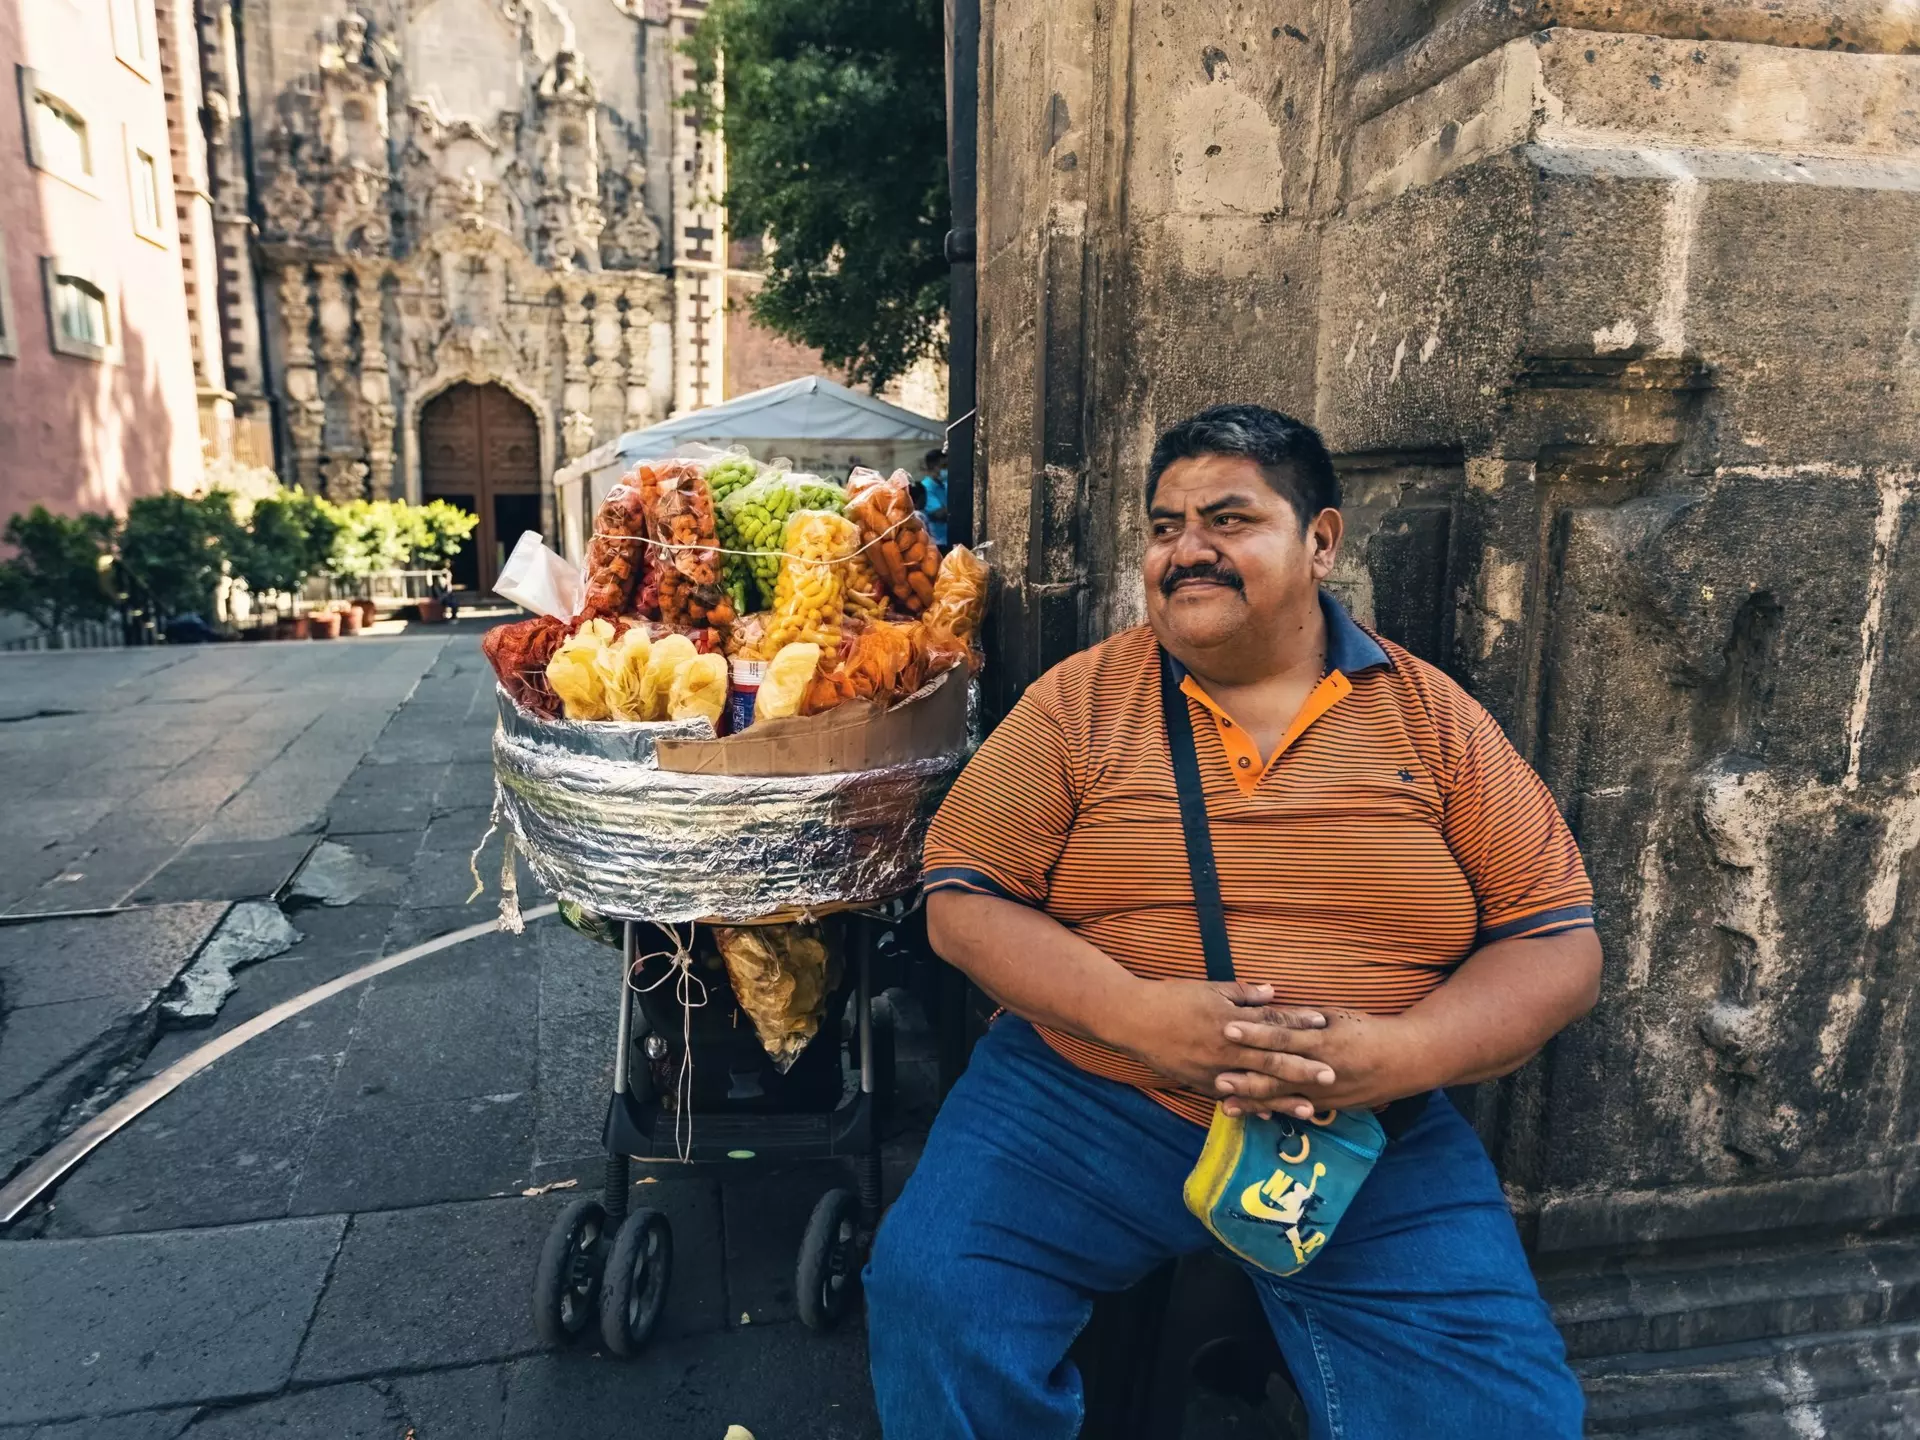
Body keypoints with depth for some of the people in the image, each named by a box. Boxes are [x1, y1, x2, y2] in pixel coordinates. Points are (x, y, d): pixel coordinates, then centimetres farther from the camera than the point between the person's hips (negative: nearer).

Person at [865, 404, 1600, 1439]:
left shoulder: (1433, 718, 2)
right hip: (1081, 1101, 0)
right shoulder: (1080, 700, 0)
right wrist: (1134, 1012, -19)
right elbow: (962, 900, -3)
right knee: (928, 1296, -19)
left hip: (1375, 1142, 1)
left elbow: (1559, 948, 2)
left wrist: (1397, 1054, -17)